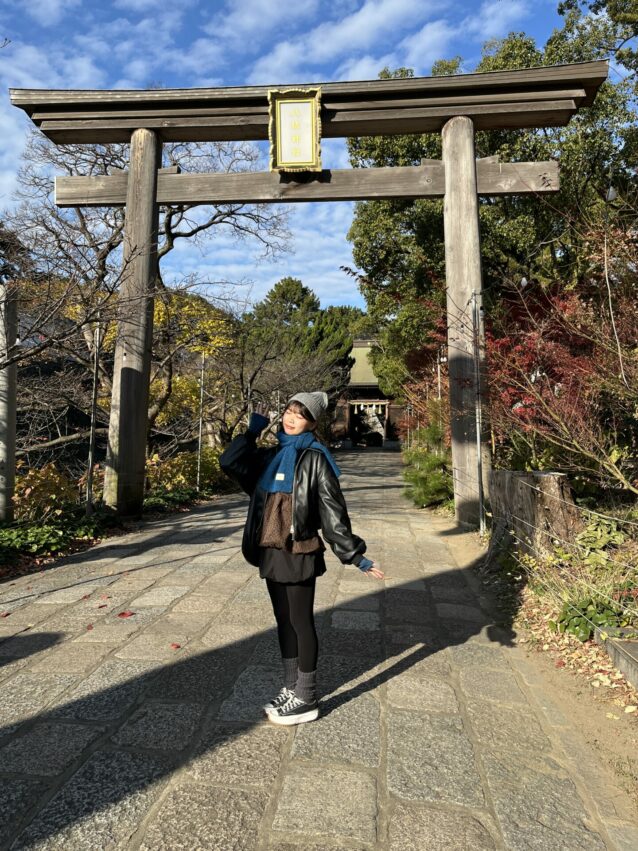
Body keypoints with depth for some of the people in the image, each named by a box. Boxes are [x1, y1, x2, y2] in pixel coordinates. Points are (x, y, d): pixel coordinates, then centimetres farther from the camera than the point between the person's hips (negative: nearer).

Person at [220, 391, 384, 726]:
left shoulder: (315, 458, -9)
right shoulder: (270, 456, 11)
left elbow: (332, 510, -10)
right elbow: (230, 462, 10)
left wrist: (354, 554, -12)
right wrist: (253, 430, 10)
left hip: (299, 554, -6)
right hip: (271, 553, 7)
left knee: (301, 622, 4)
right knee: (284, 622, 16)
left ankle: (306, 698, 20)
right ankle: (290, 689, 32)